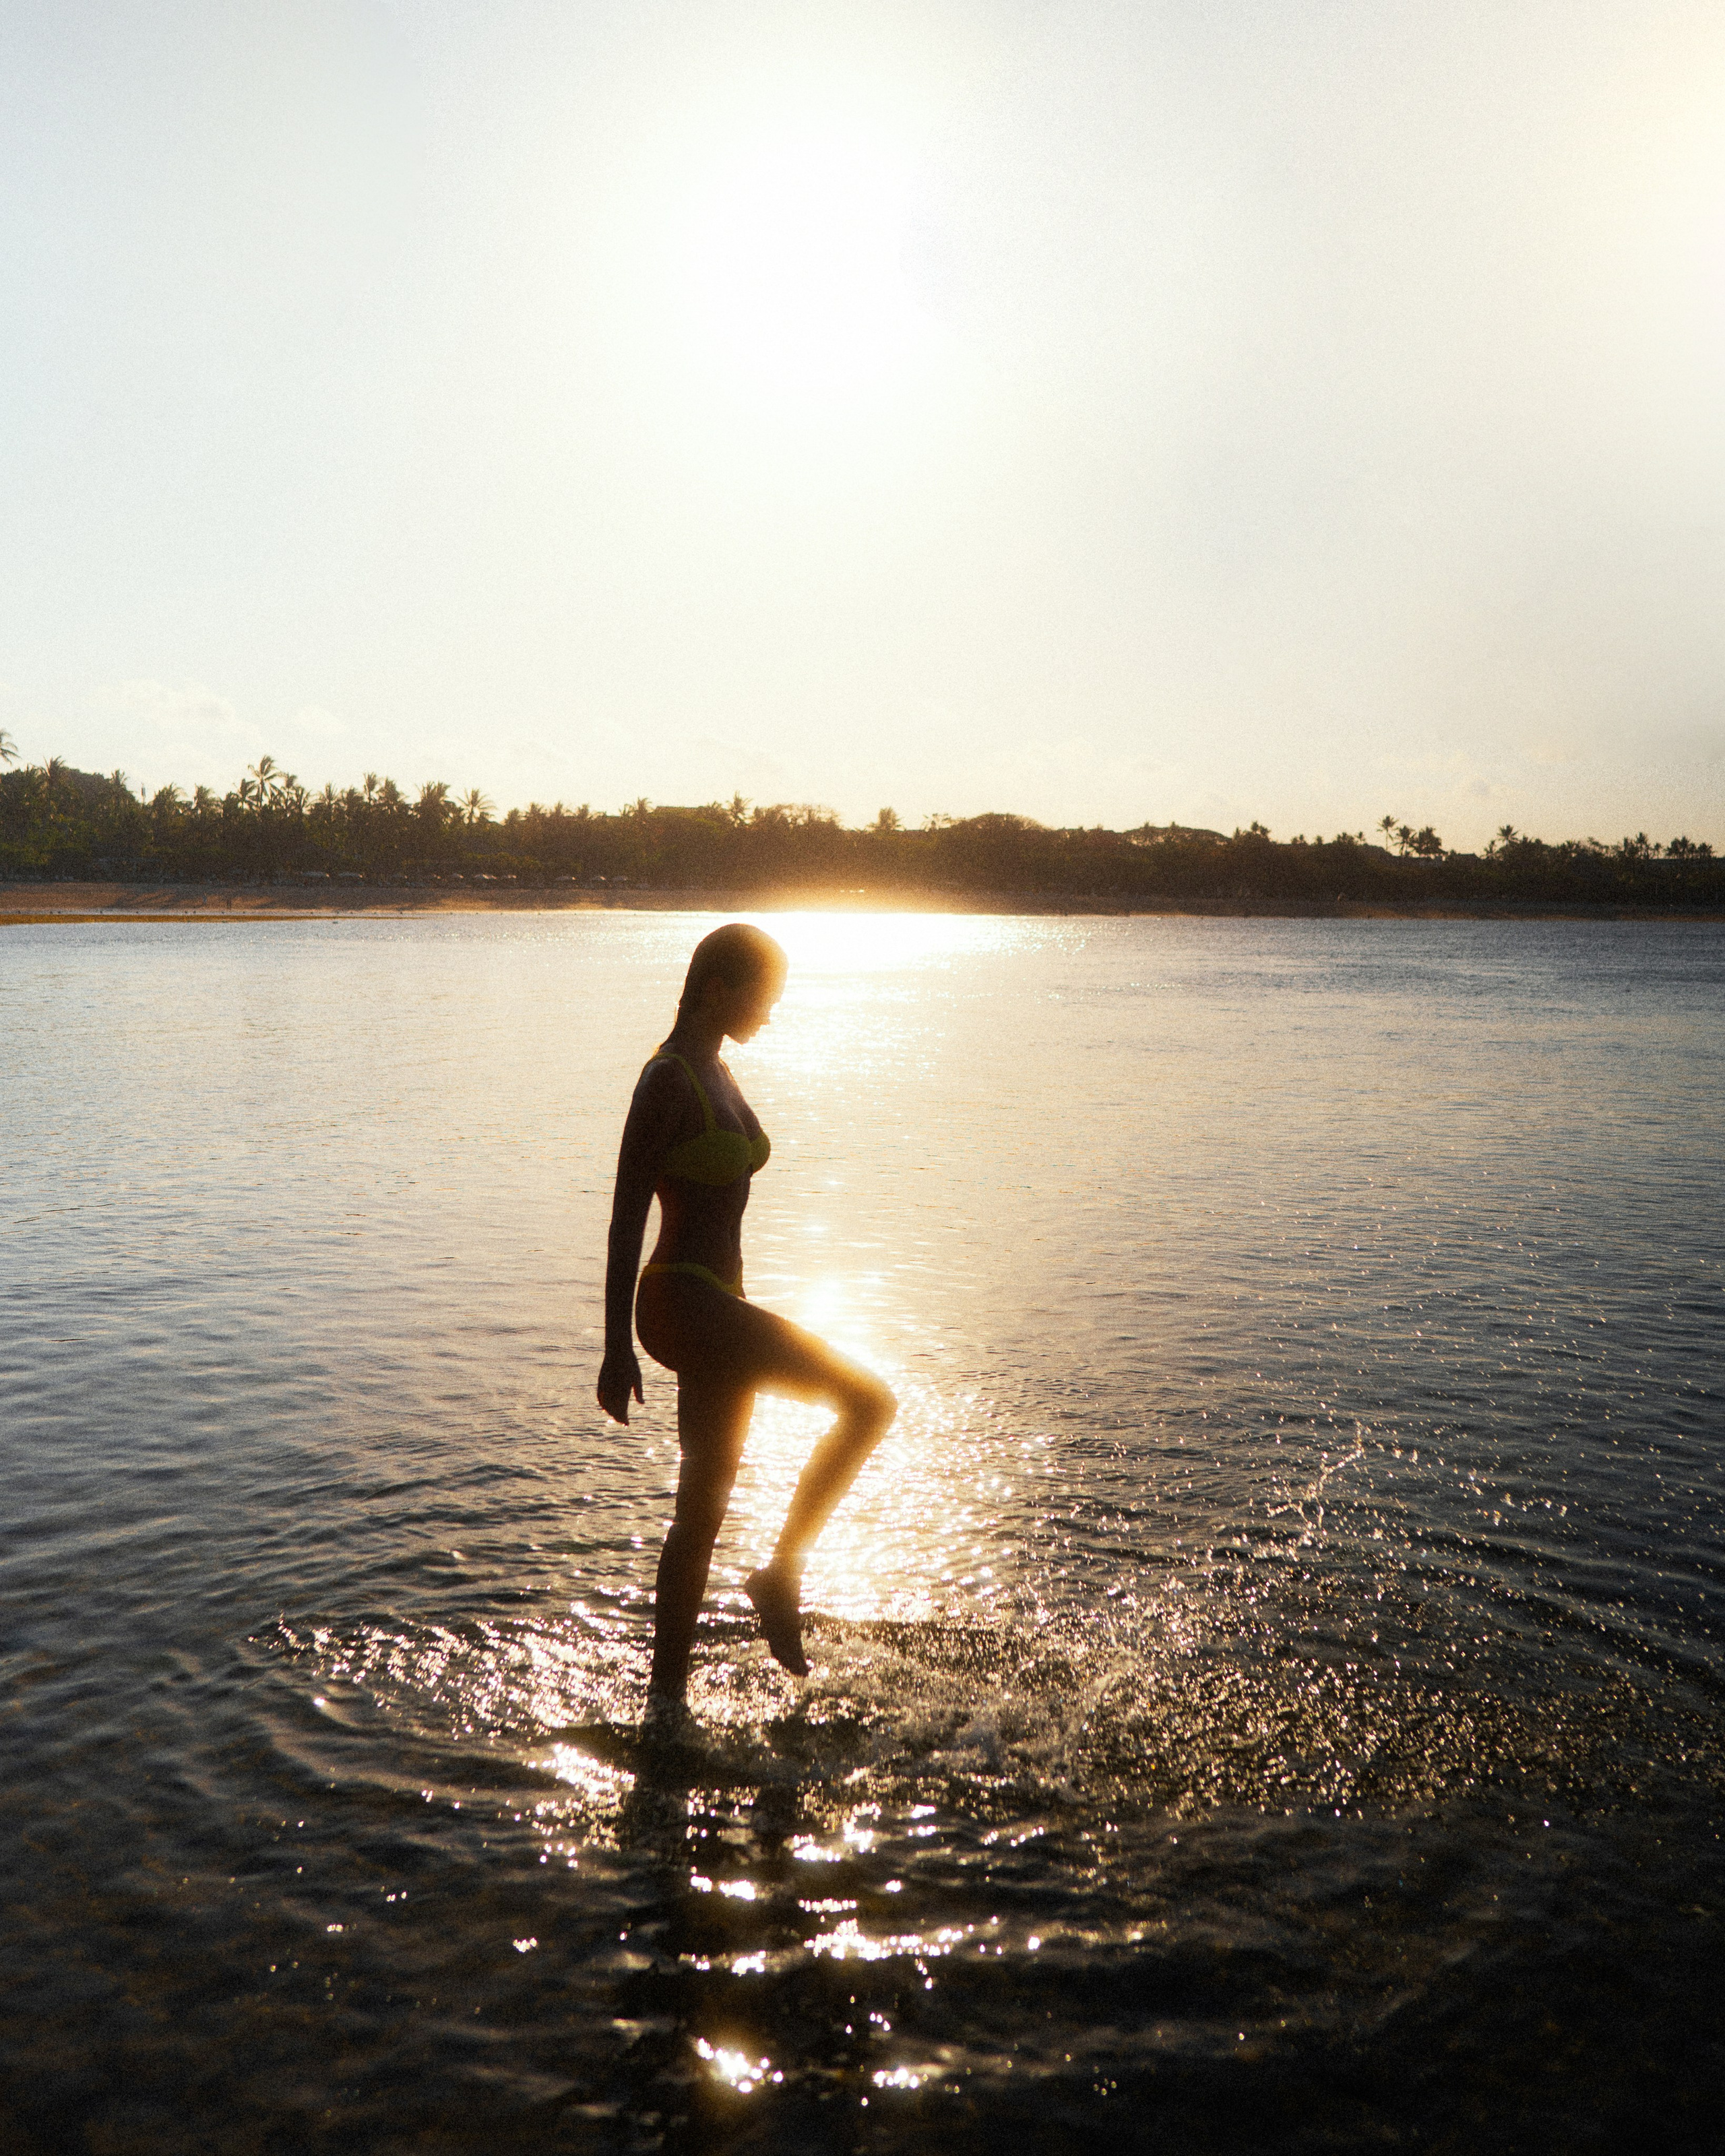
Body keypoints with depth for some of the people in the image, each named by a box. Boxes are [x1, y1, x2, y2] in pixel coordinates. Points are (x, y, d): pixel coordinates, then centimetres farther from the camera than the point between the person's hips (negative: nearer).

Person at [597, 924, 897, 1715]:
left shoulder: (718, 1077, 15)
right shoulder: (668, 1080, -13)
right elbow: (626, 1216, -16)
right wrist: (618, 1349, -17)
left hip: (717, 1302, 10)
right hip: (682, 1301, -10)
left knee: (702, 1513, 12)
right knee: (869, 1400, -15)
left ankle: (666, 1695, 22)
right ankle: (782, 1573, -2)